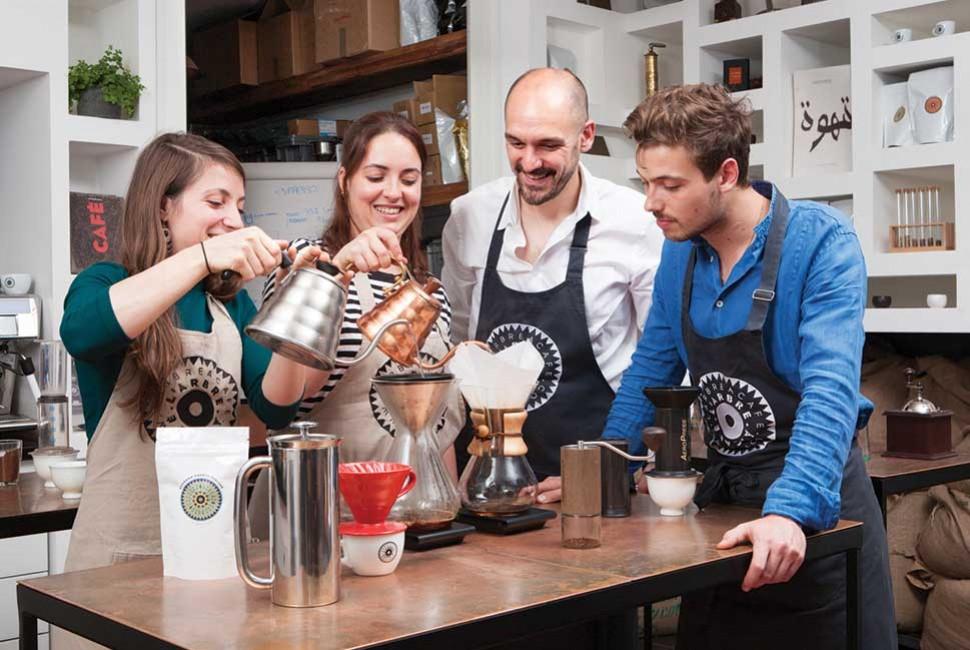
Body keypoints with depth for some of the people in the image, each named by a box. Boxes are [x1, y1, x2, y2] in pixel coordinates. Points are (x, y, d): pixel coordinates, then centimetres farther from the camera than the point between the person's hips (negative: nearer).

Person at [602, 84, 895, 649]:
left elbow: (830, 390, -29)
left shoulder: (821, 241, -19)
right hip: (719, 495, 6)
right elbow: (650, 373, 9)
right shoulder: (680, 252, -1)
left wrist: (790, 509, -41)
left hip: (816, 503, -5)